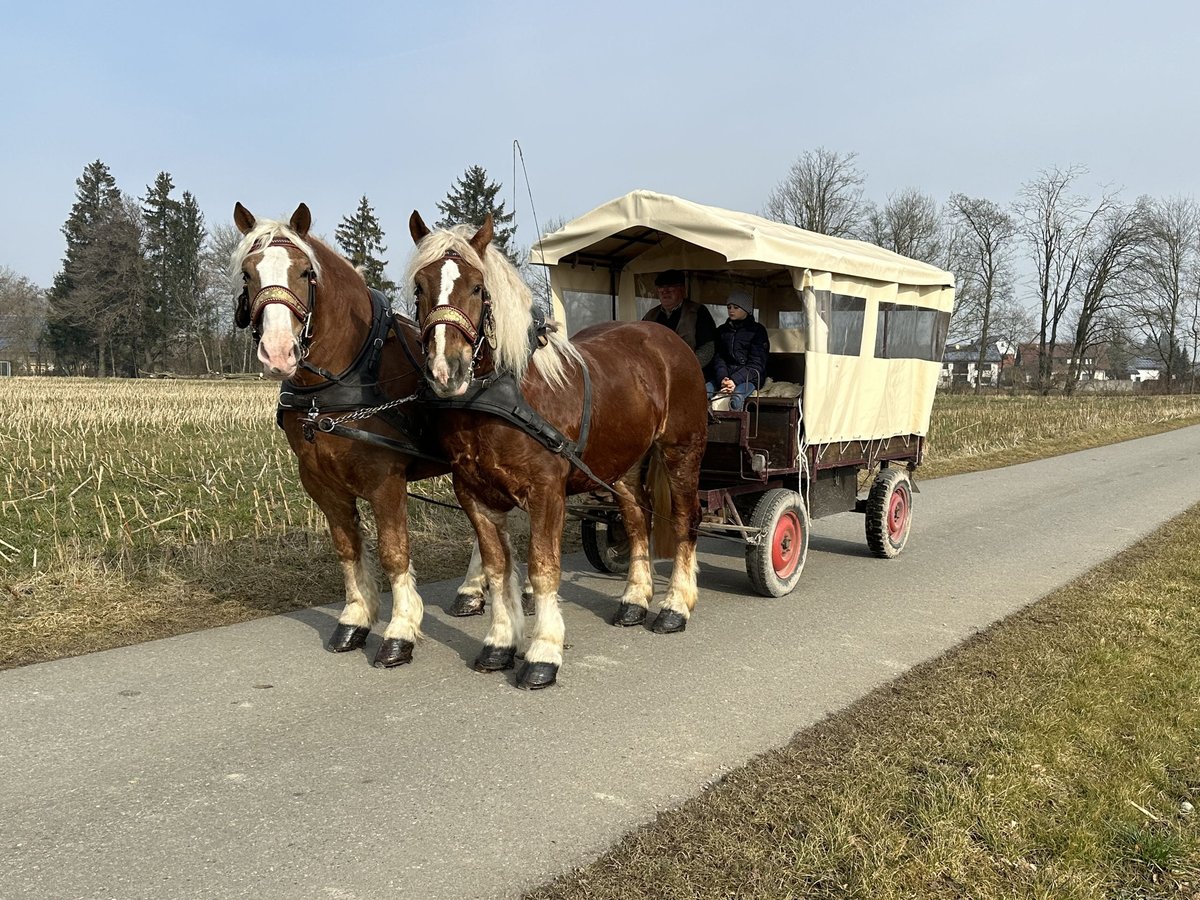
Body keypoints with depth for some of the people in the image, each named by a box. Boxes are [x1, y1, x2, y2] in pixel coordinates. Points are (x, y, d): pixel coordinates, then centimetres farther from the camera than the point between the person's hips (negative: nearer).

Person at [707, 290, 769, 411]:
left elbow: (756, 364, -3)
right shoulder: (722, 330, 19)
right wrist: (722, 378, -14)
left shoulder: (757, 330, 5)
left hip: (749, 377, -4)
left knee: (736, 398, -37)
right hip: (724, 376, 4)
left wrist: (735, 380, -18)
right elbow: (718, 358, 9)